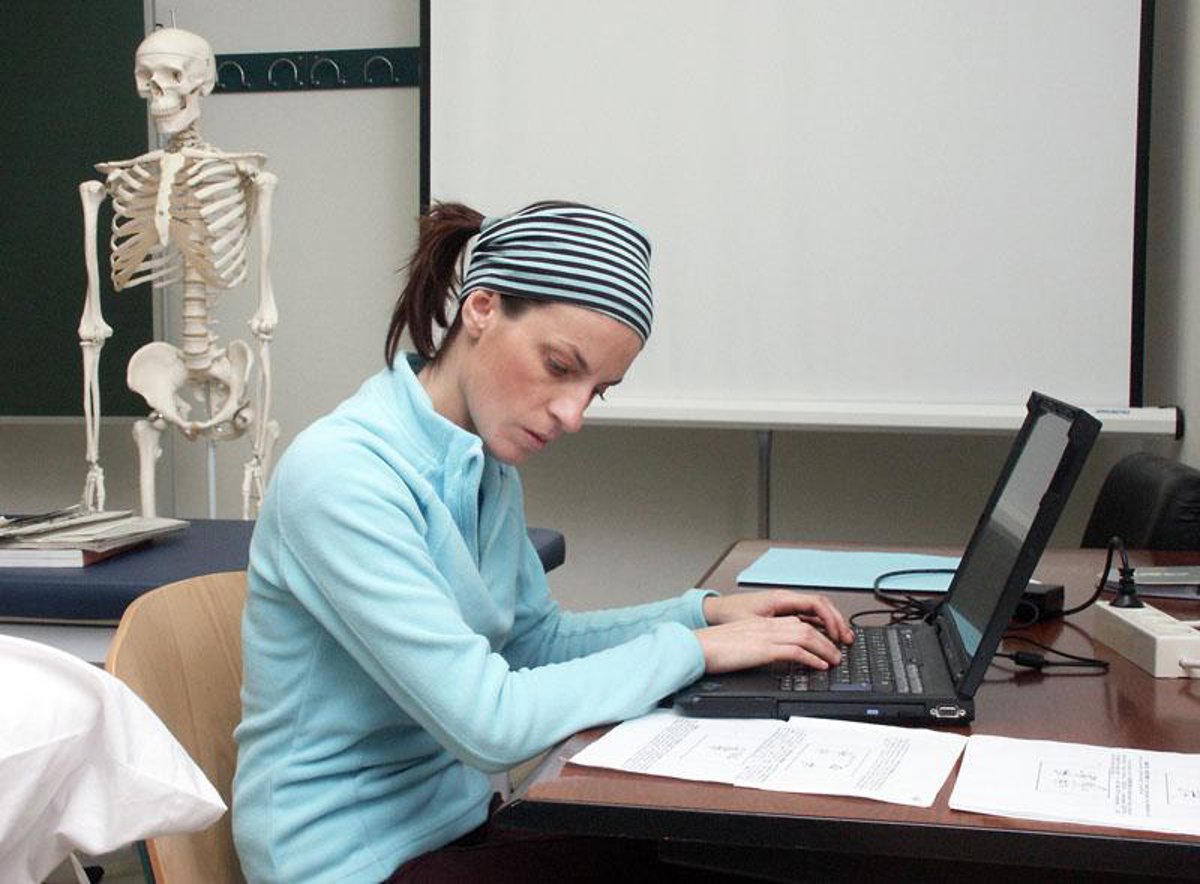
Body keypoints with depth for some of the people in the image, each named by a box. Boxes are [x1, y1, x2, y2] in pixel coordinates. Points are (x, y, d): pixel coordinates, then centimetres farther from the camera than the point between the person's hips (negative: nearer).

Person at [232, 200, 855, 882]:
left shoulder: (489, 468, 2)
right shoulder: (339, 474, -24)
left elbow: (539, 640, 14)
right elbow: (489, 722, -27)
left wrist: (704, 611, 1)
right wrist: (689, 648, -17)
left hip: (457, 819, 7)